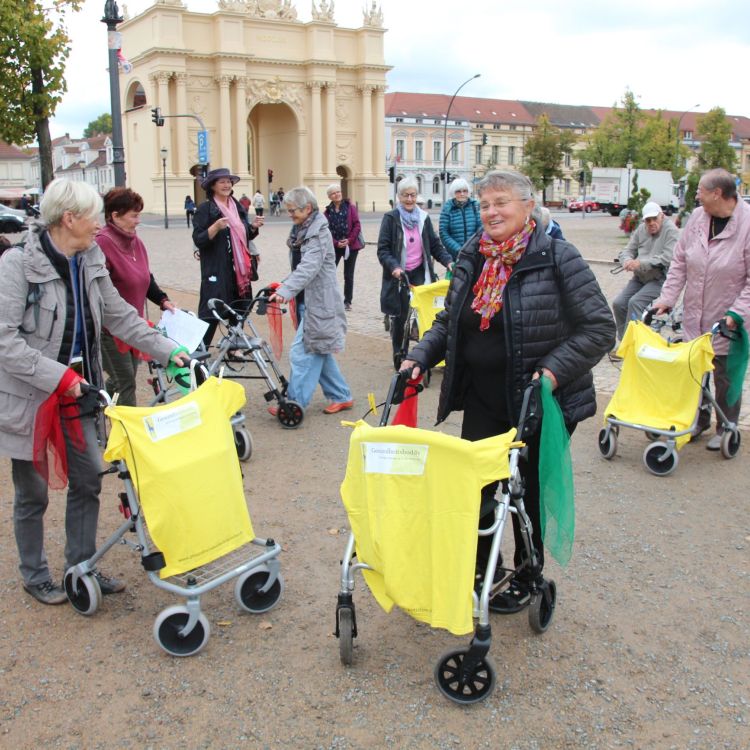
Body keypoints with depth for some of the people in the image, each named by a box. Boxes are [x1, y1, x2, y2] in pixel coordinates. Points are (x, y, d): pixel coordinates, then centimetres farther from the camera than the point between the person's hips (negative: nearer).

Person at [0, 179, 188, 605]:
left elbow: (120, 316, 9)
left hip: (76, 394, 6)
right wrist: (58, 376, -27)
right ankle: (35, 576, 30)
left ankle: (81, 567, 29)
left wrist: (169, 351, 2)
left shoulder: (90, 261, 2)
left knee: (88, 480, 11)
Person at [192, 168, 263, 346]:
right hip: (216, 270, -6)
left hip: (238, 268, 6)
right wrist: (216, 227, -27)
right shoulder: (205, 208, -6)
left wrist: (254, 227, 1)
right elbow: (198, 240, -12)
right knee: (211, 313, -7)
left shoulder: (238, 207, 13)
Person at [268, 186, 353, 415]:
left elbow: (309, 268, -28)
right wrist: (283, 285, 9)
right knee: (319, 351, 14)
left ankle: (295, 403, -1)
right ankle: (341, 396, 23)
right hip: (307, 300, 10)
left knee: (303, 351, -8)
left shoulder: (318, 232, -15)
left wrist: (285, 291, -38)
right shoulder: (301, 230, 13)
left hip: (318, 302, -10)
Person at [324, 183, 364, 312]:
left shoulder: (350, 207, -2)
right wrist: (336, 243, -14)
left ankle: (348, 301, 15)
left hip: (351, 246, -1)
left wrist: (349, 240, -14)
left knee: (348, 275, 6)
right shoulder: (327, 211, 2)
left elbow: (357, 225, -5)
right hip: (335, 247, 1)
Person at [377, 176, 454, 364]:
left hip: (420, 273, 2)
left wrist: (448, 261, -7)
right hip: (398, 275, -2)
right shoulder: (391, 218, -3)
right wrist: (394, 267, -25)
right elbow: (382, 249, -8)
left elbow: (435, 245, 10)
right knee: (400, 317, 6)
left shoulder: (423, 218, 8)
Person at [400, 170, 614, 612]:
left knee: (530, 493, 11)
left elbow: (600, 329, -13)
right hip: (483, 401, 5)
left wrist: (554, 370, -23)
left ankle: (527, 580, 32)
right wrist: (419, 357, -1)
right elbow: (448, 322, 14)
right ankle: (478, 571, 31)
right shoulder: (472, 257, 5)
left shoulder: (557, 258, -12)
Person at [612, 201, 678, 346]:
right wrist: (628, 261, -16)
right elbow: (627, 251, 9)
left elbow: (668, 258, -23)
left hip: (660, 279, -7)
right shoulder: (641, 229, 7)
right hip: (640, 278, 7)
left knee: (635, 302, -25)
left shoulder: (671, 231, -12)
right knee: (618, 303, -6)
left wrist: (641, 263, -29)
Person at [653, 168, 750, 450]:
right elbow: (679, 262, 6)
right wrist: (667, 298, 0)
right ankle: (699, 419, 34)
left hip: (726, 321, -4)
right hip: (694, 316, 5)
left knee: (725, 377, 8)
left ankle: (726, 430, 25)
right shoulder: (697, 217, -2)